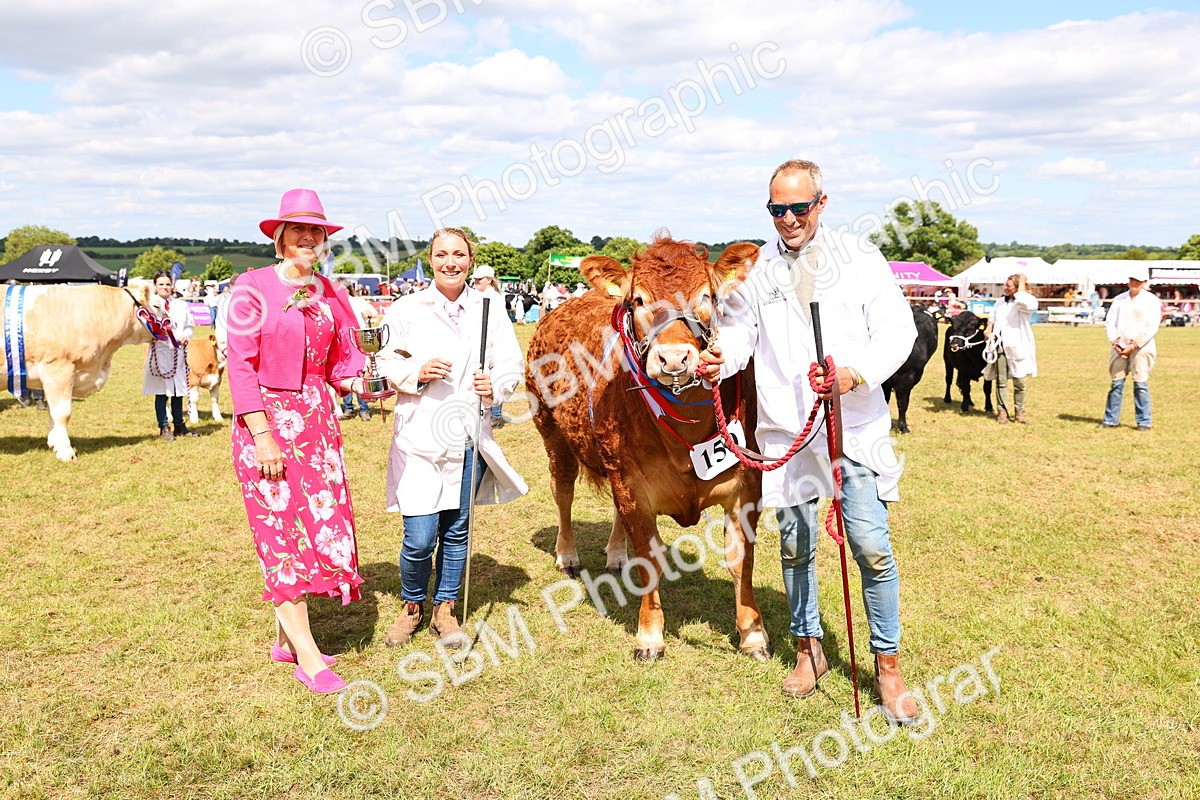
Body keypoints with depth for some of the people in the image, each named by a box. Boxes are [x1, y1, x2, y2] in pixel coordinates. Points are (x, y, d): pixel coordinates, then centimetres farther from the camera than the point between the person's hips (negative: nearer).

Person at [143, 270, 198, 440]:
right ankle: (163, 428, 5)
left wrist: (185, 336, -6)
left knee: (178, 390, 11)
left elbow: (190, 325, 13)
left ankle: (179, 426, 21)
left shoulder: (181, 305, 13)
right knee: (161, 392, -1)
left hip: (179, 352, 4)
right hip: (159, 351, -4)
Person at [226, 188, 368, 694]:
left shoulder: (329, 295, 9)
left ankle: (286, 637, 21)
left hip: (316, 421, 6)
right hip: (266, 421, -5)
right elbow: (241, 366, -9)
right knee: (283, 530, -2)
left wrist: (358, 382, -10)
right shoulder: (253, 288, -6)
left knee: (323, 524, 5)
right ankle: (307, 656, 3)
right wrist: (263, 435, -15)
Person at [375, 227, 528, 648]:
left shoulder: (489, 309, 4)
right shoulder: (407, 309, 1)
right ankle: (412, 606, 23)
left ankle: (444, 610, 31)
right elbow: (385, 363, 3)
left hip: (469, 437, 2)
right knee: (419, 538, -4)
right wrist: (417, 371, -15)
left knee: (456, 530, 12)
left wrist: (495, 384, -15)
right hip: (419, 436, -2)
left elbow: (512, 364, 6)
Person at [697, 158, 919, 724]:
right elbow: (740, 329, 6)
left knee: (871, 545, -4)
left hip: (855, 425, -2)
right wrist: (723, 357, -17)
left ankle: (887, 663, 14)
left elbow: (897, 330, -2)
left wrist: (858, 371, -19)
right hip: (784, 429, 2)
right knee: (795, 544, 11)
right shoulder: (754, 269, 7)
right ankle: (808, 648, 31)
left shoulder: (860, 260, 2)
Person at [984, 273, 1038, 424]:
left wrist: (1022, 281, -14)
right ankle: (1002, 411, 11)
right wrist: (988, 330, 6)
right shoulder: (1000, 302, 16)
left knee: (1019, 382, 4)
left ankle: (1019, 411, 16)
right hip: (999, 347, 4)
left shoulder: (1029, 303, -4)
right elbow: (992, 318, 26)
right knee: (1001, 381, 4)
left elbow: (1023, 301, -27)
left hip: (1017, 348, -4)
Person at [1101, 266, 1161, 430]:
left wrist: (1133, 345, -14)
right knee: (1116, 383, 4)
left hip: (1141, 347, -4)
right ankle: (1111, 419, 9)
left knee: (1141, 384, -5)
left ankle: (1144, 421, 1)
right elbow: (1109, 322, 11)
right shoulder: (1119, 299, 14)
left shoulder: (1151, 301, 1)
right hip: (1120, 347, 4)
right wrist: (1115, 341, -4)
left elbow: (1151, 327, -7)